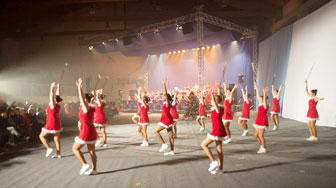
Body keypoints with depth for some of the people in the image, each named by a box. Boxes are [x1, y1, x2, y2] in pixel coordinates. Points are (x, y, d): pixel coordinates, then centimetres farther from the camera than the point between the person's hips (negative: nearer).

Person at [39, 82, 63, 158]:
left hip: (51, 124, -8)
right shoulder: (58, 105, 2)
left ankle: (49, 148, 4)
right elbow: (57, 96, 11)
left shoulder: (53, 105, -16)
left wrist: (52, 88, -23)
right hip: (57, 124, 8)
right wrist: (58, 87, 16)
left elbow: (52, 96, -21)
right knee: (56, 139, 9)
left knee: (42, 136, 9)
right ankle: (58, 154, 12)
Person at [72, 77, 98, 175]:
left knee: (75, 148, 6)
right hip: (92, 131, 8)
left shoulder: (86, 107, -14)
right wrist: (79, 87, 17)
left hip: (86, 132, -8)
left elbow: (82, 97, -21)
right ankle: (94, 169, 17)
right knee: (92, 151, 12)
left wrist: (80, 86, -16)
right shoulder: (90, 107, 7)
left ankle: (85, 165, 4)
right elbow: (82, 97, 16)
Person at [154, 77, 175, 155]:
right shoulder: (167, 103, 11)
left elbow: (166, 94, -23)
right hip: (168, 120, 10)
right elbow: (166, 94, 20)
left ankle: (164, 144, -3)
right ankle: (172, 151, 12)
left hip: (166, 120, -10)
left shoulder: (167, 103, -13)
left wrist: (164, 84, -25)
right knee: (170, 135, 8)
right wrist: (164, 84, 23)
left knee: (156, 131, -3)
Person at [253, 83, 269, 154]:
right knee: (255, 135, 13)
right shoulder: (260, 104, 11)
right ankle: (262, 145, 26)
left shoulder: (265, 105, -10)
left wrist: (265, 93, -39)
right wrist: (256, 89, 21)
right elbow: (258, 96, 17)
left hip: (262, 122, -9)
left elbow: (264, 99, -28)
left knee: (261, 136, -4)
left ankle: (263, 149, 7)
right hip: (258, 121, 9)